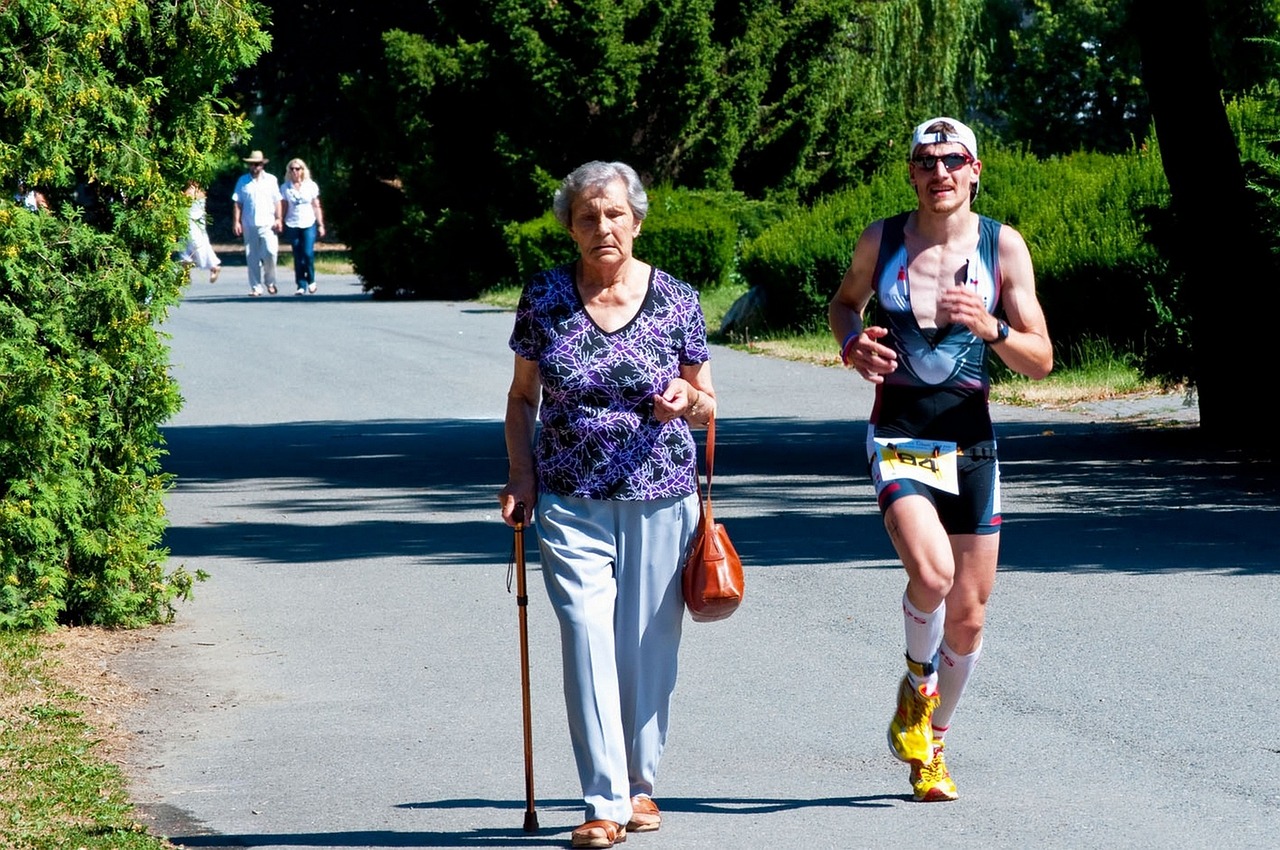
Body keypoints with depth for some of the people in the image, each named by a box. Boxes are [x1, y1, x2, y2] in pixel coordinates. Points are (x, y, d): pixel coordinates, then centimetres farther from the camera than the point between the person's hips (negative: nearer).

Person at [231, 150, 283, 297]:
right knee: (252, 258, 2)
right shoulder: (243, 181, 10)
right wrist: (236, 221, -1)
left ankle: (270, 282, 4)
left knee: (270, 252, -16)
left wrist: (279, 219, -2)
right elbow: (237, 203, 7)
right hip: (249, 225, 1)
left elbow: (278, 201, 8)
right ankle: (256, 287, 8)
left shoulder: (271, 180, 10)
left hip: (267, 224, -1)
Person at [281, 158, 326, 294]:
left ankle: (311, 280, 7)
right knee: (298, 257, 1)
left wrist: (320, 225, 6)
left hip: (309, 224, -1)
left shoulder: (311, 186, 4)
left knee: (308, 253, -14)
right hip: (292, 225, 1)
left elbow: (316, 206, 8)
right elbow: (284, 207, 9)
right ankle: (301, 286, 6)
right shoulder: (286, 187, 6)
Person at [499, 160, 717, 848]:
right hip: (572, 501, 0)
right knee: (588, 641, -11)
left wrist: (688, 401, -13)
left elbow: (707, 408, 9)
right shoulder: (544, 298, 1)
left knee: (648, 646, 4)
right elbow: (522, 398, 11)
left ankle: (639, 784, 23)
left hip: (660, 499, 0)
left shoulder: (676, 301, 0)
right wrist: (520, 477, 1)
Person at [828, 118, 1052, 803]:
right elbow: (844, 302, 21)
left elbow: (1041, 361, -1)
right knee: (932, 572, -27)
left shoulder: (1003, 246, -1)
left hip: (970, 440, 2)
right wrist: (852, 345, -1)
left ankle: (932, 745, 30)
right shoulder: (880, 241, 1)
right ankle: (916, 687, 4)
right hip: (898, 435, -2)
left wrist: (990, 328, -21)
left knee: (968, 613, 6)